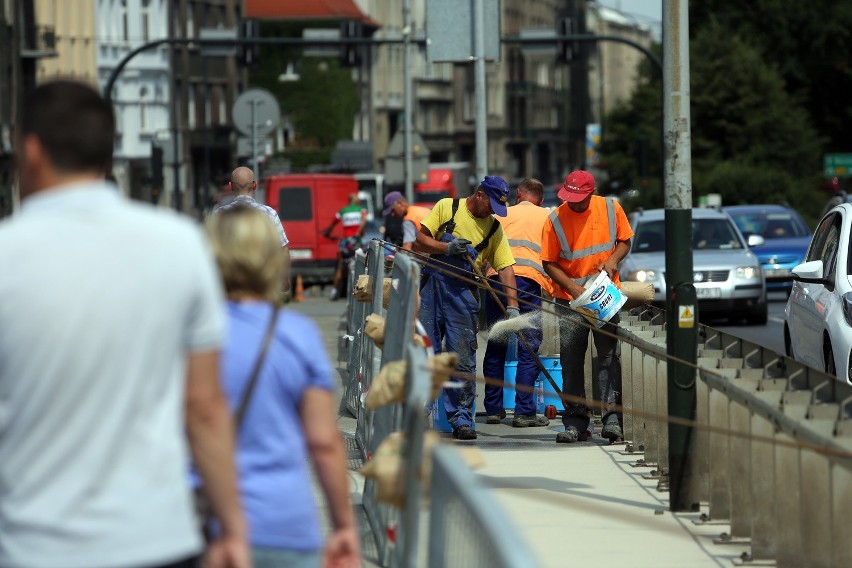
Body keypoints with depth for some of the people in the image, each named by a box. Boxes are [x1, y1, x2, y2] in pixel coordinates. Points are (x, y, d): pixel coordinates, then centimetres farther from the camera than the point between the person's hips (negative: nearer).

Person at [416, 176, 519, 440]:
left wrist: (512, 305, -12)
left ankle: (462, 420, 3)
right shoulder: (447, 208, 4)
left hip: (464, 294, 1)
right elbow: (421, 240, 2)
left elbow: (505, 268, 0)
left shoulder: (494, 229, 7)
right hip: (431, 289, -1)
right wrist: (447, 247, -16)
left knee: (463, 360, -3)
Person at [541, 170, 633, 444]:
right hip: (570, 299, 0)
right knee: (571, 361, 1)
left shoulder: (611, 209, -3)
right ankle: (575, 422, 6)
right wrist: (575, 289, -16)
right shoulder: (556, 219, -7)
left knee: (609, 357, -6)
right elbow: (550, 264, -4)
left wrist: (613, 260, -12)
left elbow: (625, 241, 10)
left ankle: (612, 418, -8)